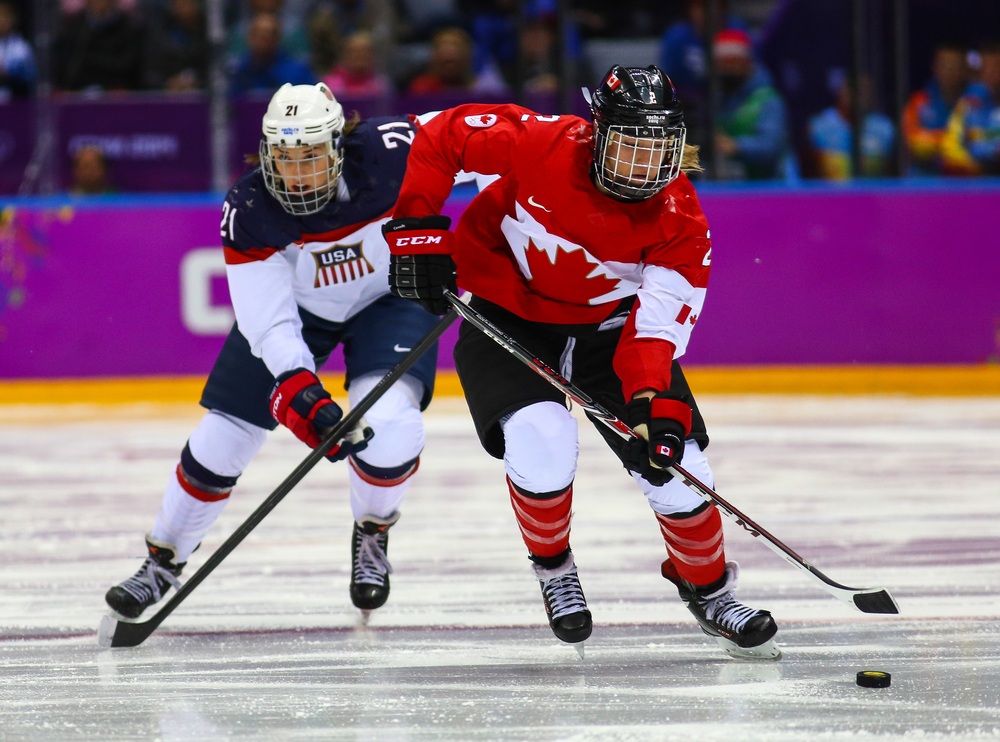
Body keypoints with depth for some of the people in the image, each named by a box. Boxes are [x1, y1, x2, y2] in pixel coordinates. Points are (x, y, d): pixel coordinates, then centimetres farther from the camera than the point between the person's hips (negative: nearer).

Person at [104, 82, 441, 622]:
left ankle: (373, 534, 7)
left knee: (389, 424, -25)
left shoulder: (389, 152, -33)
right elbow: (268, 320, -29)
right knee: (224, 435, 0)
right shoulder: (249, 211, -29)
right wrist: (298, 389, -44)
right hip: (294, 302, 1)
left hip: (391, 294, -1)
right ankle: (164, 557, 24)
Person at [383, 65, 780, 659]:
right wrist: (417, 228, -19)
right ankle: (553, 564, 6)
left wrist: (656, 405, -40)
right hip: (506, 314, -2)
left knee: (672, 457, -8)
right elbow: (440, 135, -15)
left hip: (609, 324, 2)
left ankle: (708, 586, 19)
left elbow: (657, 322, -24)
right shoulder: (536, 144, -27)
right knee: (542, 444, -26)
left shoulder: (680, 220, -20)